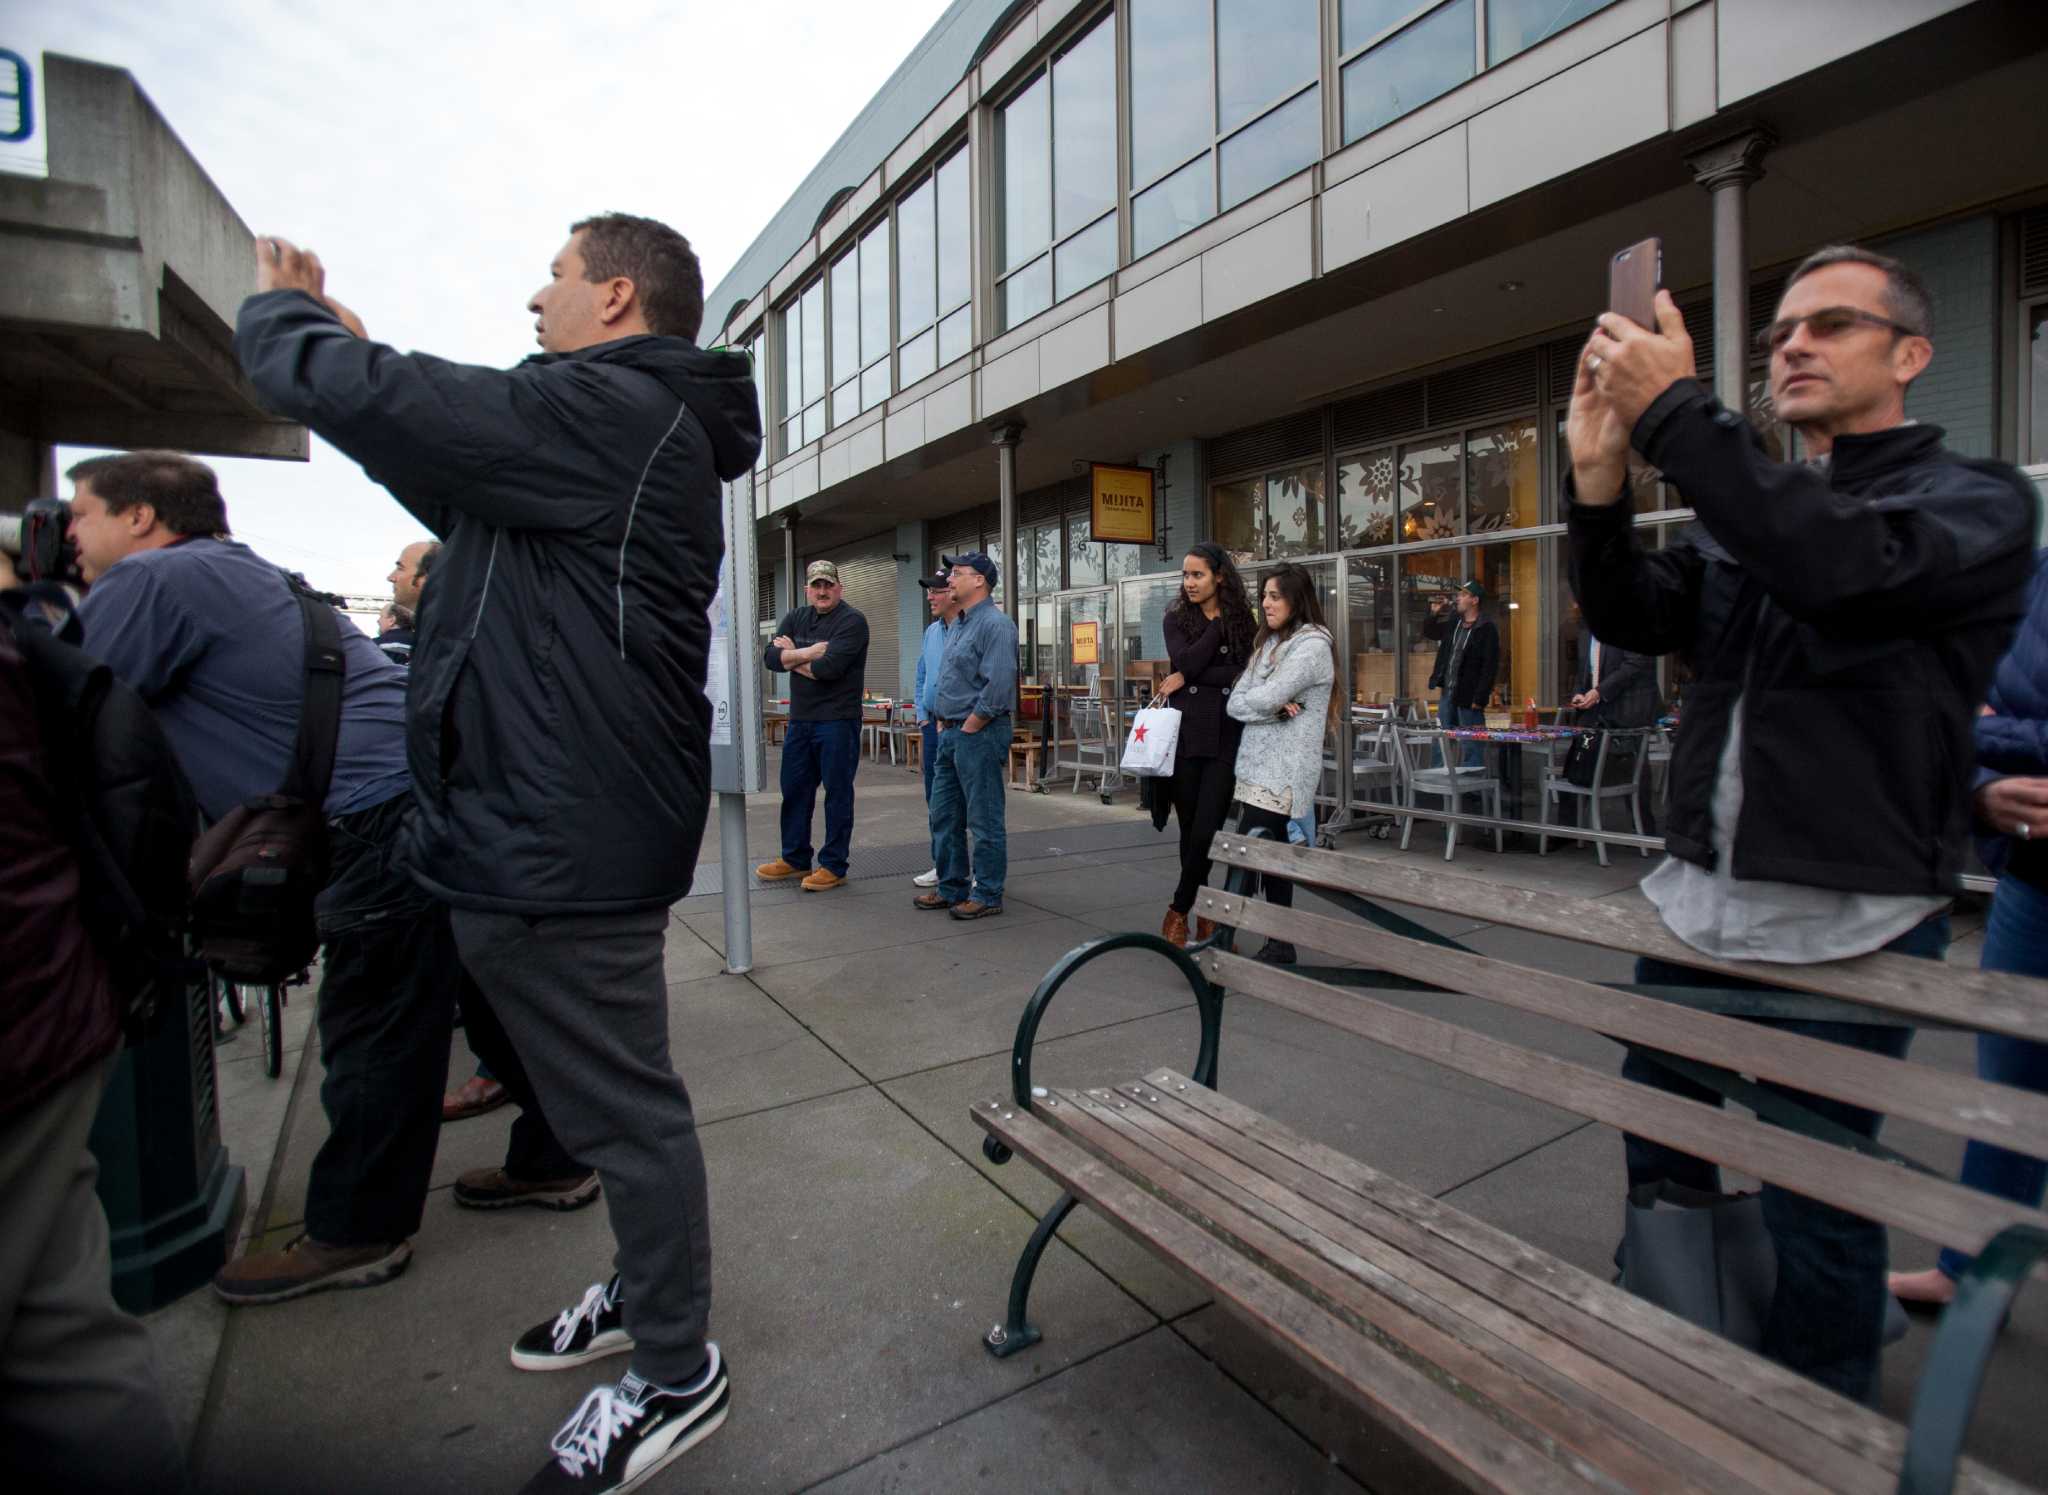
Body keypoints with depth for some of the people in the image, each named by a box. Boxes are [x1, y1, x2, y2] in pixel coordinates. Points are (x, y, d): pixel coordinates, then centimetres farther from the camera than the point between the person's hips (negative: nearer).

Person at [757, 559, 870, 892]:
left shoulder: (852, 621, -8)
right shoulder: (795, 618, 13)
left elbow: (829, 667, -21)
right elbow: (770, 656, -1)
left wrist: (792, 657, -6)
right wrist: (808, 653, -14)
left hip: (837, 721, -7)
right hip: (799, 718, 7)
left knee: (837, 793, 1)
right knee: (794, 790, 14)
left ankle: (833, 866, 10)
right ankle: (795, 859, 27)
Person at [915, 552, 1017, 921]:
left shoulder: (995, 624, -13)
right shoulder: (959, 625, 18)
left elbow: (998, 687, -22)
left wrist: (967, 728, -16)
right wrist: (942, 723, 14)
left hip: (979, 735, -10)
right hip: (949, 735, 10)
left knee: (984, 821, 0)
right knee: (944, 817, 14)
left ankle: (987, 896, 9)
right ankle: (951, 888, 26)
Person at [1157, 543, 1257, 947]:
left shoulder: (1242, 620, 7)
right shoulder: (1176, 619, 8)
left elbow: (1246, 675, -6)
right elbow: (1186, 661, -10)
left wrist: (1191, 678, -11)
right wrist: (1217, 624, -5)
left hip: (1226, 736, -1)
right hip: (1184, 733, 1)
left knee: (1207, 830, -7)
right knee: (1190, 828, 6)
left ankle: (1179, 910, 9)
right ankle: (1204, 913, 20)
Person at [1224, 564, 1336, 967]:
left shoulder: (1313, 645, -9)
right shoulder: (1267, 643, 16)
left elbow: (1267, 697, -18)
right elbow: (1233, 704, 6)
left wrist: (1248, 700, 2)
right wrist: (1275, 708, -11)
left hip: (1283, 771, -8)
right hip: (1257, 766, 8)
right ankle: (1280, 946, 20)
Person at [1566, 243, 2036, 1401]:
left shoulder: (1976, 500, -3)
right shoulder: (1747, 511, 14)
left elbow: (1835, 564, -24)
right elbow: (1635, 618, 2)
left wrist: (1675, 410, -22)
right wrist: (1601, 478, -12)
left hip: (1848, 920, -5)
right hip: (1700, 893, 6)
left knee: (1816, 1198, 6)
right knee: (1661, 1146, 18)